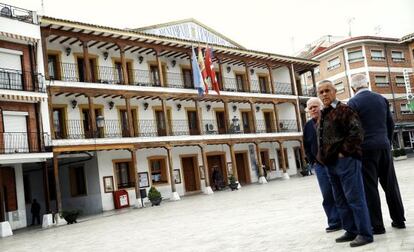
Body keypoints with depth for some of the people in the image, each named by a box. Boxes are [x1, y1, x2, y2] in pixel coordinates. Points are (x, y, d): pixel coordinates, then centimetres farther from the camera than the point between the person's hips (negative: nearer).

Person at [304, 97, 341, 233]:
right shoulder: (308, 126, 9)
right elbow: (306, 146, 15)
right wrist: (312, 162, 7)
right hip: (320, 165, 3)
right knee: (328, 195, 2)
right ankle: (334, 222, 9)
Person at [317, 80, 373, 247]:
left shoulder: (343, 109, -8)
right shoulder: (323, 115, 18)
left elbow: (356, 131, -18)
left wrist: (344, 152, -17)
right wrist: (323, 158, 15)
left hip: (346, 161, -9)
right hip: (331, 163, 9)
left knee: (355, 198, -5)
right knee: (341, 200, 14)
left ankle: (365, 233, 3)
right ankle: (351, 231, 23)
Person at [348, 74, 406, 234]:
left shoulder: (353, 103, -8)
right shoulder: (381, 99, 9)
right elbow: (390, 123, 12)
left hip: (366, 148, -5)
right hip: (384, 146, 5)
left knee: (370, 187, 0)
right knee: (390, 184, 13)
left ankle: (377, 225, 4)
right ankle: (399, 220, 23)